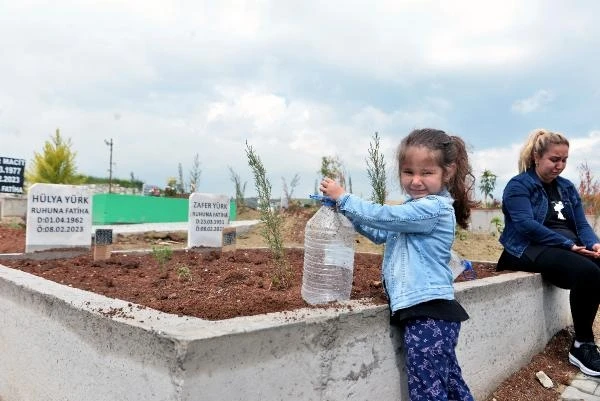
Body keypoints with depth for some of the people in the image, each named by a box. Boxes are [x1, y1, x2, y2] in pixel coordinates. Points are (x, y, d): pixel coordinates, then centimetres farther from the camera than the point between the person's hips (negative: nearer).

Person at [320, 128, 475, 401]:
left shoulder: (434, 207, -16)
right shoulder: (416, 209, 16)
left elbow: (383, 216, -18)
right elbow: (381, 234, 24)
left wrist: (342, 197, -7)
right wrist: (348, 213, 12)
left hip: (428, 313, -10)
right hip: (426, 310, 10)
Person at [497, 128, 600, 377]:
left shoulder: (567, 187, 19)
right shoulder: (518, 185, -3)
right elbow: (526, 225, -16)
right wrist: (569, 245, -21)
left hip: (569, 249, 7)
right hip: (531, 250, -7)